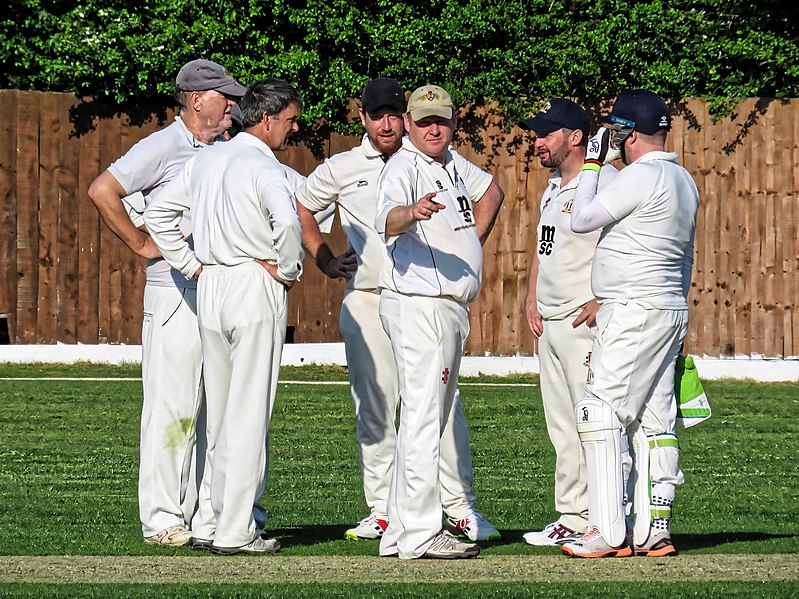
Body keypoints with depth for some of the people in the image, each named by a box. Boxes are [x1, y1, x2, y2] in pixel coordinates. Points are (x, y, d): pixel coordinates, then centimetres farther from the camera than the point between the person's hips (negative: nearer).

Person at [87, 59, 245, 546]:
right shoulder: (164, 147, -7)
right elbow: (102, 190, -14)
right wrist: (141, 244, -11)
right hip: (177, 295, -7)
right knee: (172, 408, -7)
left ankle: (201, 512, 14)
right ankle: (162, 519, -4)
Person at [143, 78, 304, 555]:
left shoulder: (206, 161, 12)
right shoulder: (263, 166, -12)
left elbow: (158, 213, 18)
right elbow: (286, 221, -29)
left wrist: (190, 264, 15)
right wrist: (289, 269, -13)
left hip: (210, 285, 8)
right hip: (256, 285, -8)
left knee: (218, 412, 14)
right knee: (250, 412, -4)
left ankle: (209, 523, 16)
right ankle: (235, 531, -4)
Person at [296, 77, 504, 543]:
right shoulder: (341, 169, 8)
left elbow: (491, 192, 16)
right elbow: (300, 207, 21)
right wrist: (326, 261, 12)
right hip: (367, 300, 2)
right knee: (374, 407, 2)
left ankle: (460, 507, -4)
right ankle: (382, 509, 8)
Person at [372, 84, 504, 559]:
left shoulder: (451, 164, 14)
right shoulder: (404, 167, -14)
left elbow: (489, 193, 36)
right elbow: (387, 220, -34)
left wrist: (470, 243, 26)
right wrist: (411, 212, -55)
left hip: (450, 307, 10)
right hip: (419, 305, -10)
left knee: (432, 418, 13)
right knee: (423, 418, -11)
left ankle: (402, 532, 19)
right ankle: (420, 534, -11)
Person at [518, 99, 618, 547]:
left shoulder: (605, 182, -12)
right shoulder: (553, 190, 18)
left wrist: (602, 301, -22)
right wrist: (532, 298, 16)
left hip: (587, 324, -10)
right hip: (550, 324, 10)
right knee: (563, 428, 12)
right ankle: (573, 518, 18)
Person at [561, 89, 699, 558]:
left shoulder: (641, 176, -15)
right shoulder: (684, 180, 15)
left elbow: (581, 219, -10)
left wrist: (593, 164, 0)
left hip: (633, 310, -10)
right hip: (671, 311, 10)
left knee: (601, 413, -8)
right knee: (655, 421, 8)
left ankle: (609, 533, -12)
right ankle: (655, 529, 6)